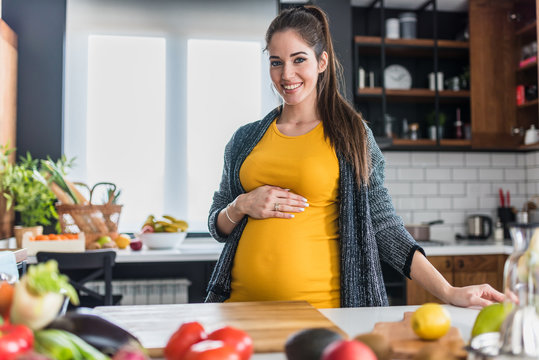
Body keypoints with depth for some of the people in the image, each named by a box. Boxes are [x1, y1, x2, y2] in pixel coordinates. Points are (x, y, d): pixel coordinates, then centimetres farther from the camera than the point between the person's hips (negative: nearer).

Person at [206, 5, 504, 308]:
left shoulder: (351, 136, 1)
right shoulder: (246, 139, 9)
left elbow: (382, 225, -2)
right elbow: (218, 227, 15)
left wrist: (448, 292, -9)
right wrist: (242, 206, -7)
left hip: (318, 305, -2)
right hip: (243, 300, 3)